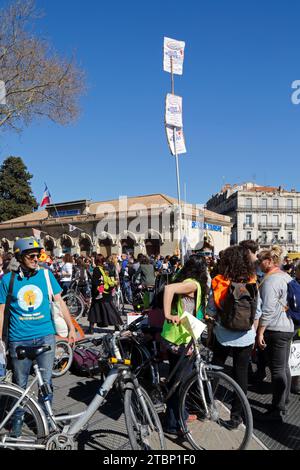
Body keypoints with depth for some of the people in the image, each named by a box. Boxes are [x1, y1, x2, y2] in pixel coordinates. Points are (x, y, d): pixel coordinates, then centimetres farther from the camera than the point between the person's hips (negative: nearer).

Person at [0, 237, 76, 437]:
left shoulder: (46, 275, 0)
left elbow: (60, 302, 5)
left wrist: (71, 327, 3)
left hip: (45, 336, 1)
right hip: (19, 339, 0)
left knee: (46, 381, 7)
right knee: (20, 383, 13)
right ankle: (18, 417, 37)